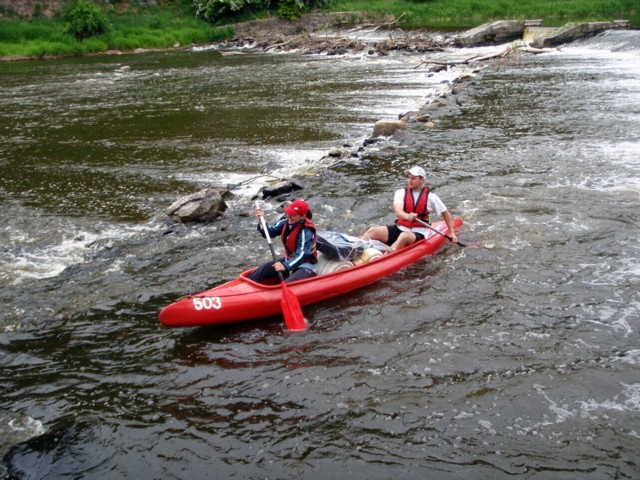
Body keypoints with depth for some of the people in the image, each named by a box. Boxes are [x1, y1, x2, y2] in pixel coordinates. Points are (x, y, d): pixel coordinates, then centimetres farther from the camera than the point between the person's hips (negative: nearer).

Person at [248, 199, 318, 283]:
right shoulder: (285, 222, -4)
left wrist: (286, 266, -47)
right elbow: (268, 233, -3)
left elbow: (301, 255, -33)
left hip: (306, 266, -8)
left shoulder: (306, 232, -25)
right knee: (264, 268, -7)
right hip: (290, 260, 8)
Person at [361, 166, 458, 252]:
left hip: (418, 234, -3)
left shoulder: (430, 197, 2)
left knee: (405, 236, -40)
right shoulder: (401, 192, 3)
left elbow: (446, 213, 15)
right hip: (399, 229, 3)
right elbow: (398, 211, -16)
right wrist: (407, 216, -39)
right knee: (372, 231, -22)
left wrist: (451, 233, 11)